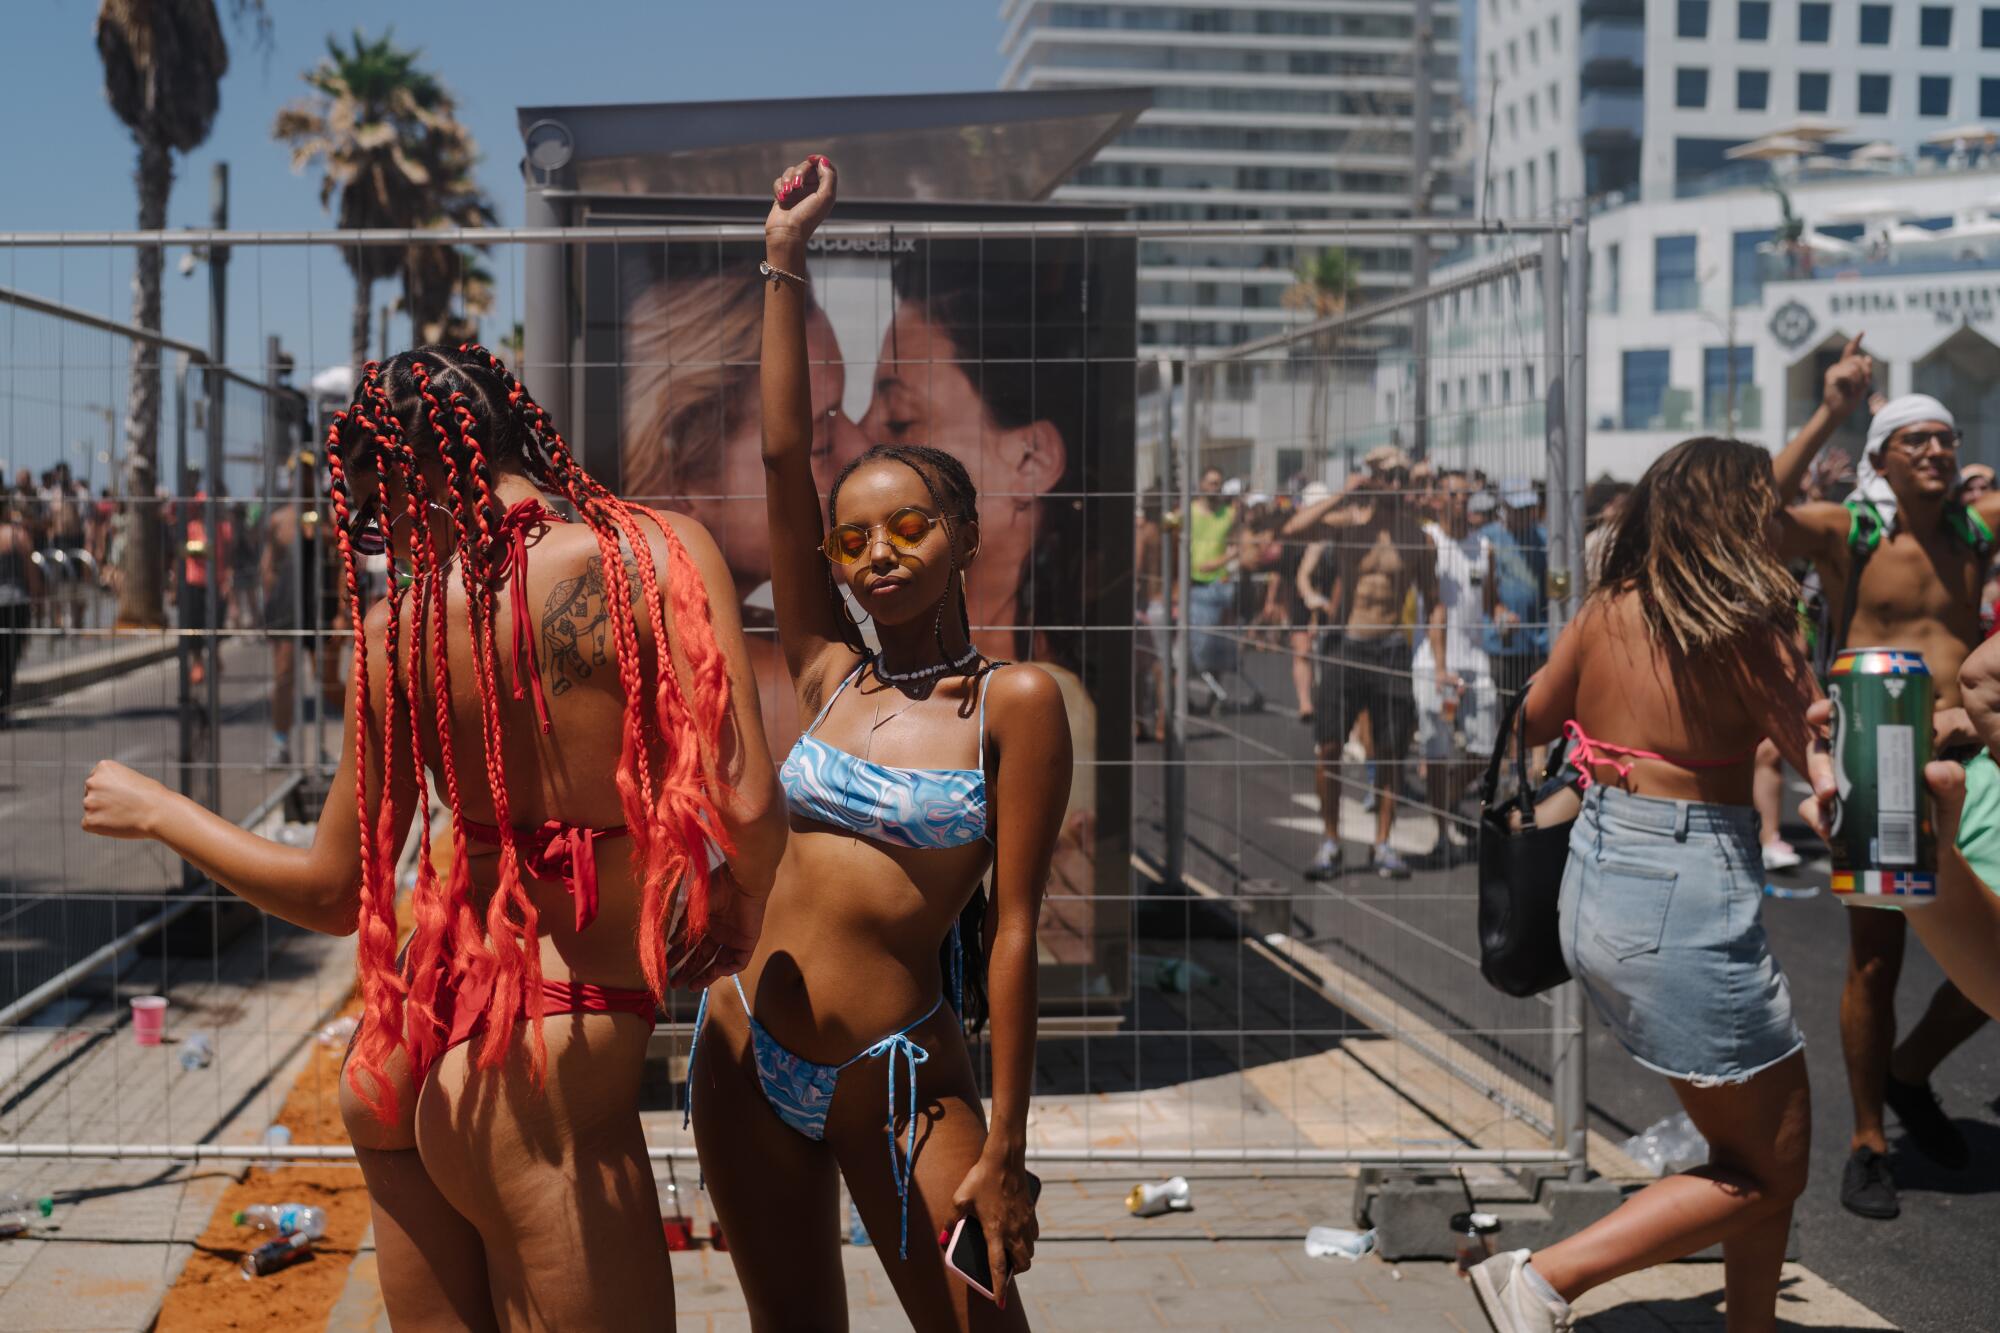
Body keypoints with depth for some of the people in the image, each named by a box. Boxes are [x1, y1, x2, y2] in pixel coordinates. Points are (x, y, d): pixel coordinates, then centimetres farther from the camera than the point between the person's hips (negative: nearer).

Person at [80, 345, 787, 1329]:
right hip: (552, 1076, -5)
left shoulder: (400, 629, -1)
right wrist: (725, 933, 5)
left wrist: (156, 812, 24)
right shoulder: (659, 551, -10)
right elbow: (746, 808, -17)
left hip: (409, 1060, 5)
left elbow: (333, 894, 8)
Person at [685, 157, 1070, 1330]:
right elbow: (784, 456, 1)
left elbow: (1015, 929, -10)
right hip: (750, 1051, 4)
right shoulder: (830, 675, 5)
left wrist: (1005, 1151, -11)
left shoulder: (1016, 701, -7)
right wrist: (787, 262, -1)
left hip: (901, 1077, -4)